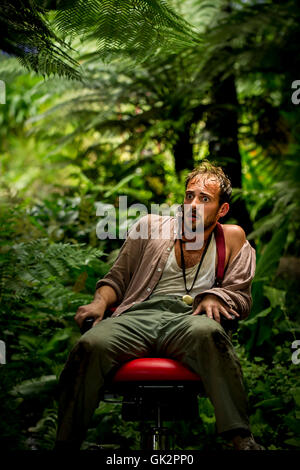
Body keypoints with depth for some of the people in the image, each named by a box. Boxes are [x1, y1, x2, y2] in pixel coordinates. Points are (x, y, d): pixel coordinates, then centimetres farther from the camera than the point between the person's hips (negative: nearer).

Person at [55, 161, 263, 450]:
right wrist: (100, 301, 1)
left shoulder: (232, 239, 20)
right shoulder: (151, 227, 23)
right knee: (90, 346, -33)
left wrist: (214, 297, -5)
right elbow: (117, 278, 23)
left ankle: (241, 439, -40)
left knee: (208, 334, -41)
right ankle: (64, 443, -23)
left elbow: (242, 296, 17)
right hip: (139, 314, 1)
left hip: (189, 318, -1)